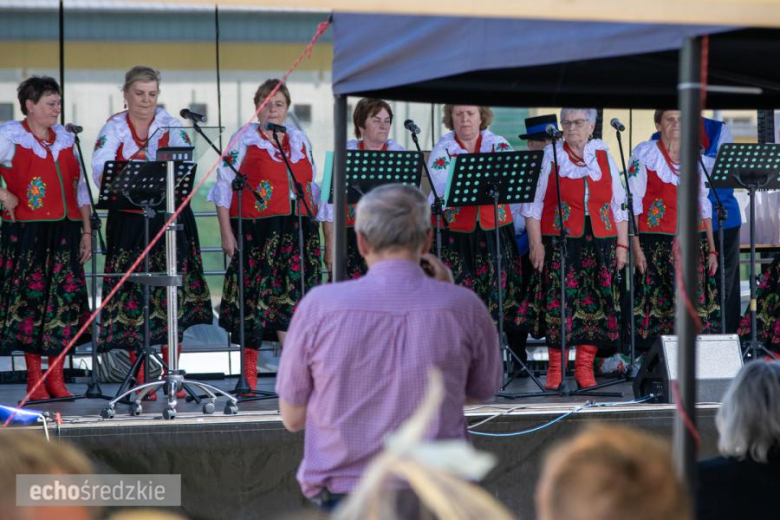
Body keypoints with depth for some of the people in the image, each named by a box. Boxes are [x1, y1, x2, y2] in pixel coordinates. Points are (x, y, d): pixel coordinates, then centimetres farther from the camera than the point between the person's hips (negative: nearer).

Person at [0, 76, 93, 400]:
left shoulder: (65, 139, 16)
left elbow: (80, 188, 17)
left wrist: (86, 231, 13)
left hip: (64, 231, 5)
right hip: (26, 232, -4)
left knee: (65, 299, 1)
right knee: (30, 298, -5)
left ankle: (56, 378, 7)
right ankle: (34, 378, 2)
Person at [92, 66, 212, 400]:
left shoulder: (170, 125, 4)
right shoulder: (114, 129, 3)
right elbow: (99, 171, -11)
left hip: (170, 221, 1)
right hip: (128, 224, -1)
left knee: (173, 297, 0)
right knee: (134, 297, -2)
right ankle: (140, 380, 5)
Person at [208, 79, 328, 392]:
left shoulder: (299, 140, 15)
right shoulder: (244, 140, 2)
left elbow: (313, 187, 19)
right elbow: (224, 186, -2)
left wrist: (322, 221, 13)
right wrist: (226, 233, -8)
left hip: (295, 232, 3)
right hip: (256, 232, -3)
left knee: (291, 296, -2)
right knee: (254, 298, -2)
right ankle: (249, 375, 5)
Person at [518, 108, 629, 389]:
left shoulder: (604, 157, 11)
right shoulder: (550, 156, 5)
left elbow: (619, 205, 13)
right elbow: (533, 203, 3)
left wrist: (622, 244, 6)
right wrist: (536, 243, -6)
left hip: (600, 242, 2)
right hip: (560, 242, -2)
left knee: (594, 304, -1)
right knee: (558, 303, -6)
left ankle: (585, 368, 5)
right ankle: (555, 369, 1)